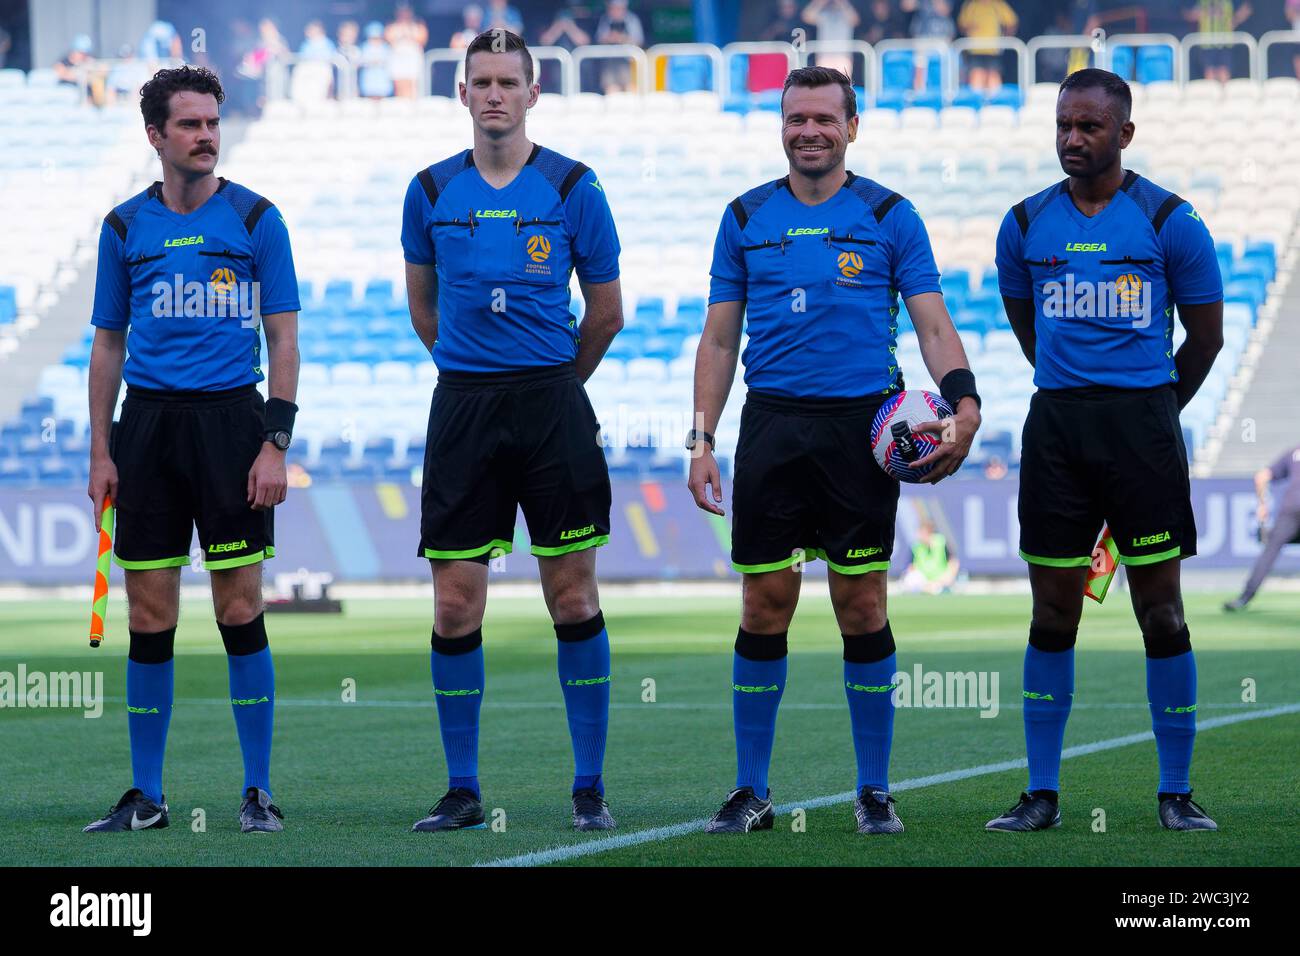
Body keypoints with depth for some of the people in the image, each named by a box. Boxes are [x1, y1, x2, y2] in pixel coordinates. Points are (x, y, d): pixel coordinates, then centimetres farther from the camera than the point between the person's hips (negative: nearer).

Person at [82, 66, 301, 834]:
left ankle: (259, 792, 3)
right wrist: (101, 451, 6)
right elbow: (109, 343, 13)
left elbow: (283, 338, 1)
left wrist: (277, 443, -8)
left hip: (231, 418, -2)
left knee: (241, 610, -4)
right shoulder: (126, 226, 8)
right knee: (150, 616, 3)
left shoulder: (255, 218, 2)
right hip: (149, 423, 2)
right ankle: (146, 797, 10)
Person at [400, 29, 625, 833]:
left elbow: (607, 312, 8)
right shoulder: (432, 192, 5)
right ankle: (462, 789, 9)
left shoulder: (572, 188, -1)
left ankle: (590, 787, 6)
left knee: (574, 596, -1)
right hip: (462, 405, 2)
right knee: (455, 606, 0)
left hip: (551, 399, -2)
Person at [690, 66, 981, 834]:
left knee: (862, 606, -1)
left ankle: (875, 791, 8)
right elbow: (720, 338, 11)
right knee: (765, 606, 1)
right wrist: (702, 439, 3)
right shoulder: (747, 219, 9)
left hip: (860, 425, -2)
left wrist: (964, 404, -17)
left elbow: (933, 324, 0)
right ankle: (752, 791, 9)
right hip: (772, 425, 2)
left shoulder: (889, 217, 3)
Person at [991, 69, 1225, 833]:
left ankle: (1177, 793, 6)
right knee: (1053, 613, 4)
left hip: (1142, 422, -2)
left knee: (1162, 610, -1)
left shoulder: (1169, 221, -3)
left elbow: (1206, 337, 6)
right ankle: (1042, 794, 9)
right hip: (1056, 425, 2)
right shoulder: (1026, 225, 6)